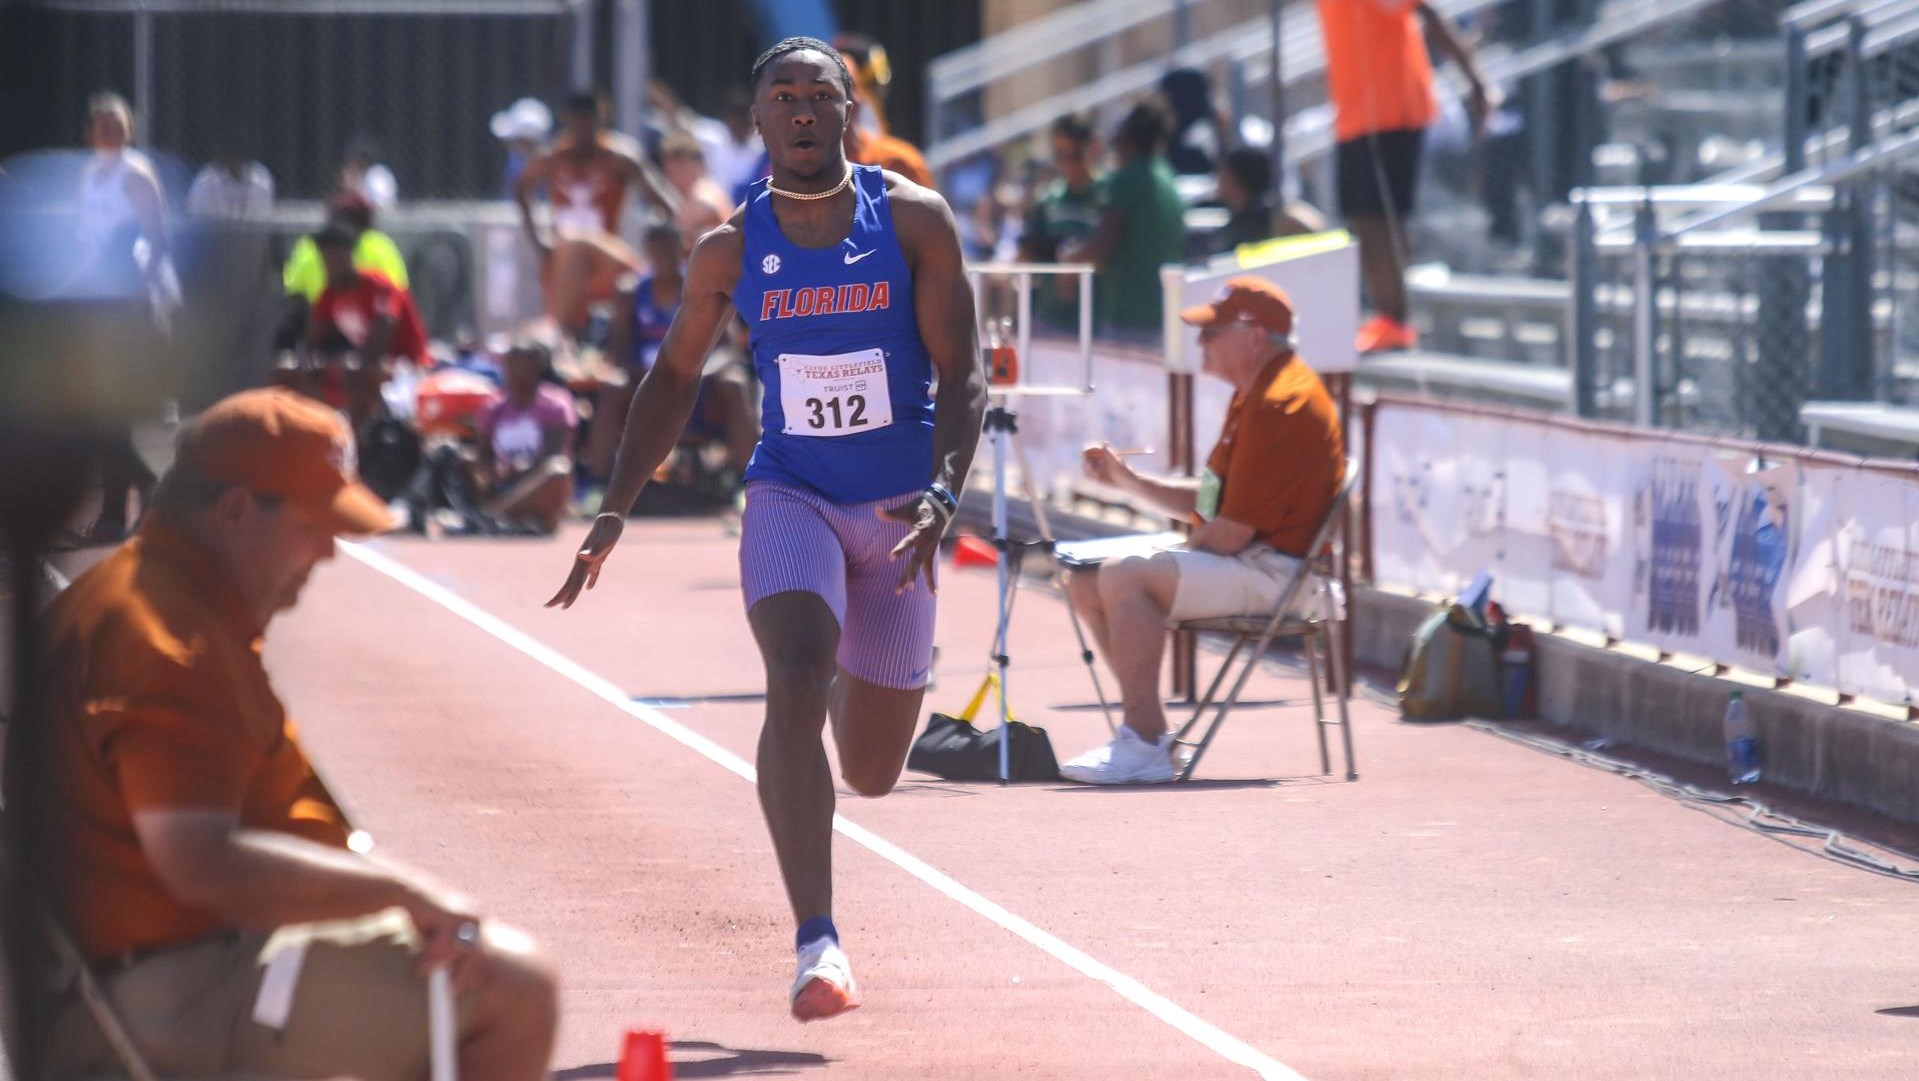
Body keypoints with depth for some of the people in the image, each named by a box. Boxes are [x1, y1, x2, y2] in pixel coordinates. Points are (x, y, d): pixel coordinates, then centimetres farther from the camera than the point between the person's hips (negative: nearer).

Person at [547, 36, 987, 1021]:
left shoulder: (913, 220, -7)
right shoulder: (730, 250, -2)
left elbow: (962, 373, -10)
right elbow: (675, 377, 11)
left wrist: (942, 497, -26)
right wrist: (613, 513, 3)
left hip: (898, 506, 0)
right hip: (790, 492, 0)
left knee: (871, 773, 10)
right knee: (795, 682, -29)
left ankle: (848, 687, 51)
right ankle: (816, 943, -33)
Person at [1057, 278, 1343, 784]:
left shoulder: (1280, 404, -17)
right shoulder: (1253, 395, 18)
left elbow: (1231, 532, -21)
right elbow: (1211, 501, 22)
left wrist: (1180, 553, -4)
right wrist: (1128, 480, 13)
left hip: (1273, 571, -11)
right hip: (1244, 563, 11)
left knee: (1126, 578, -27)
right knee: (1086, 583, 5)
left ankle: (1144, 747, -27)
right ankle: (1147, 733, 3)